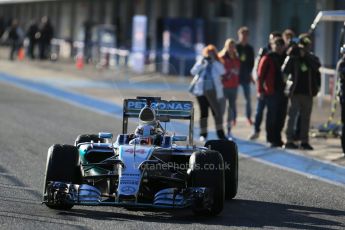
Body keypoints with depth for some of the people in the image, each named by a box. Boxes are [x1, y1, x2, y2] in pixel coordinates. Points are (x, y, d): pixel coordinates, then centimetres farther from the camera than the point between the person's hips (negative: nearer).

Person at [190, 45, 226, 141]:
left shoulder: (217, 64, 8)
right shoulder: (201, 62, 10)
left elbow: (222, 71, -12)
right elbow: (193, 72, -3)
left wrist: (214, 61, -16)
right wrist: (201, 63, -15)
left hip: (213, 92, -1)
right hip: (201, 91, 1)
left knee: (217, 112, -4)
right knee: (203, 112, 5)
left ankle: (220, 133, 2)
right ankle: (203, 134, 10)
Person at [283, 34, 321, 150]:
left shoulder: (312, 58, 4)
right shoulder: (293, 58, -2)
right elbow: (285, 70, -13)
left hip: (308, 92, 3)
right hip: (295, 91, -3)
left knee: (306, 118, 7)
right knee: (292, 116, 1)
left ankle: (304, 141, 13)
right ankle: (289, 140, 5)